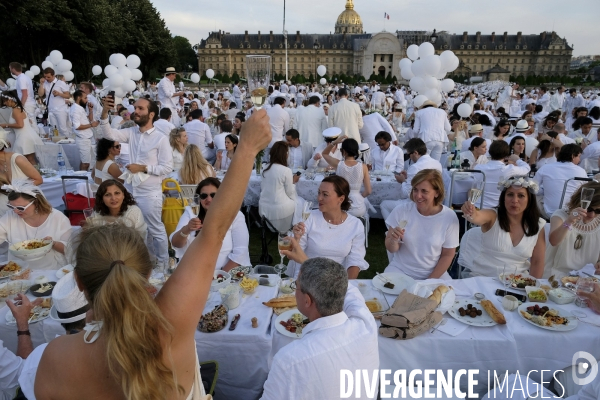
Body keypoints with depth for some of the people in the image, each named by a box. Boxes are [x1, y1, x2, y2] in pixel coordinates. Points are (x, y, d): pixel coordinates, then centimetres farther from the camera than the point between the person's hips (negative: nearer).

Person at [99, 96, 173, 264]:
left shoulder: (161, 139, -12)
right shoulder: (132, 133, 5)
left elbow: (167, 167, -14)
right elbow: (109, 134, -6)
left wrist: (143, 168, -17)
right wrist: (105, 113, -19)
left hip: (150, 193, -6)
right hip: (132, 190, 6)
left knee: (156, 230, 7)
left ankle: (163, 263, 24)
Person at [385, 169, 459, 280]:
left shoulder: (449, 217, -10)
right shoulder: (401, 210, -9)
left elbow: (447, 255, 0)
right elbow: (391, 249, -2)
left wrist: (430, 281, -8)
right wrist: (394, 240, -24)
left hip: (434, 274, 1)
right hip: (400, 271, -1)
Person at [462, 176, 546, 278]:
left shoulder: (538, 225, 3)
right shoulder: (492, 216, -5)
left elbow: (538, 262, 7)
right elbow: (477, 217, -29)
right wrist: (470, 213, -50)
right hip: (482, 278, -3)